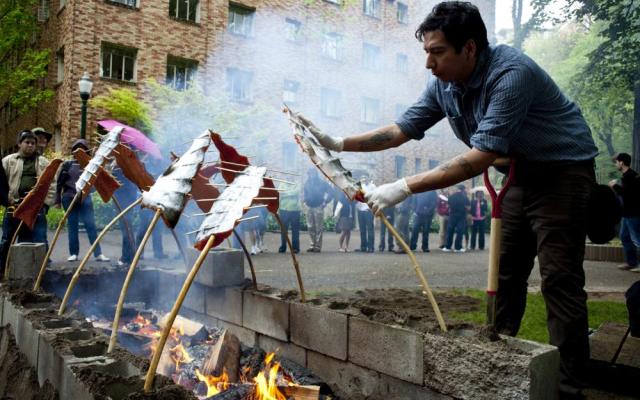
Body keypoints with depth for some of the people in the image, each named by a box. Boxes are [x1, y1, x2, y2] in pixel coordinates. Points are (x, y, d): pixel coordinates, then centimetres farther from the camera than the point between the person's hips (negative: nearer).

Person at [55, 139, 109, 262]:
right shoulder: (67, 164, 7)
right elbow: (59, 183, 7)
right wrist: (58, 199, 3)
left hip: (85, 198, 0)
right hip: (69, 198, 0)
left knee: (90, 224, -5)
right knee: (72, 226, 5)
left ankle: (98, 254, -5)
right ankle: (74, 253, 13)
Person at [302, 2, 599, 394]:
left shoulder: (510, 74, -29)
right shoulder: (443, 84, -5)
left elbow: (481, 157, -36)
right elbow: (402, 130, 0)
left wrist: (405, 187, -38)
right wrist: (341, 143, -9)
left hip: (563, 170, -7)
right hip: (521, 174, 8)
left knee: (559, 278, -9)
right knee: (507, 272, 11)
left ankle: (570, 384, 1)